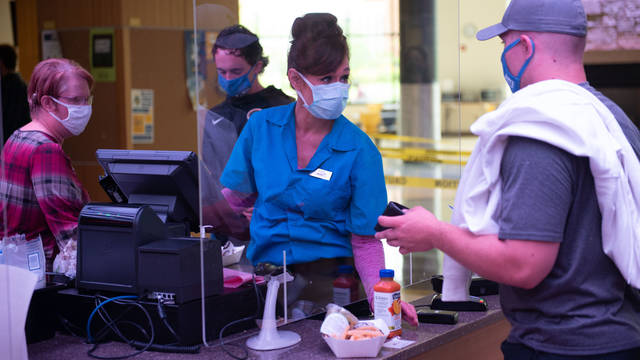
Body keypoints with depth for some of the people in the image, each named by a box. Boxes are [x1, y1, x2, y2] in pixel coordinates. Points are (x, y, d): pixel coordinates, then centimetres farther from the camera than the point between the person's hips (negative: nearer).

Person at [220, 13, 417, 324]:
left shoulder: (359, 150, -4)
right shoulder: (261, 126, 3)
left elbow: (365, 240, -4)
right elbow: (234, 197, 16)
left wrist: (381, 296, -18)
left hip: (330, 275, -2)